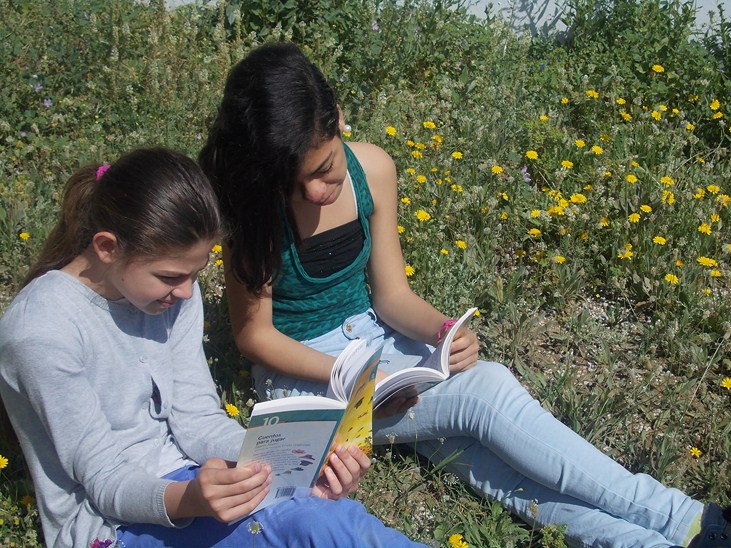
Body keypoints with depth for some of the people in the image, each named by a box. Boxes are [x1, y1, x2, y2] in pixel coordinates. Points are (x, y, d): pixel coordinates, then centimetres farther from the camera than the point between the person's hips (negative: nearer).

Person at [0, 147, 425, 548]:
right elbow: (105, 481, -17)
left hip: (183, 482, 6)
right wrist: (187, 499, -39)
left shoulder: (172, 289, -1)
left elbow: (197, 420, -3)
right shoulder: (39, 331, -20)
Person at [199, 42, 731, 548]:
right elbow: (254, 333, -12)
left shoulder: (373, 169, -10)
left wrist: (443, 330, -22)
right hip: (303, 371, -4)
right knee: (487, 391, -25)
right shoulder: (253, 205, -20)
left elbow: (391, 293, -1)